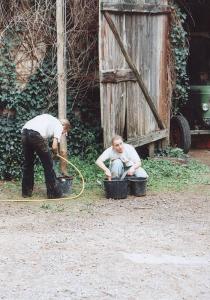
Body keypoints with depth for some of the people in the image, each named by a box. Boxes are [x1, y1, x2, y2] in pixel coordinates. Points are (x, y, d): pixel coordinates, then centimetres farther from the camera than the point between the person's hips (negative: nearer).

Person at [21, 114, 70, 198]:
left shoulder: (50, 119, 32)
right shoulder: (59, 126, 12)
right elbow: (54, 147, -1)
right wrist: (56, 153, 23)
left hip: (24, 131, 7)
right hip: (36, 134, -7)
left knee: (28, 163, 21)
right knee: (48, 165, 7)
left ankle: (26, 192, 26)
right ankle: (53, 193, 11)